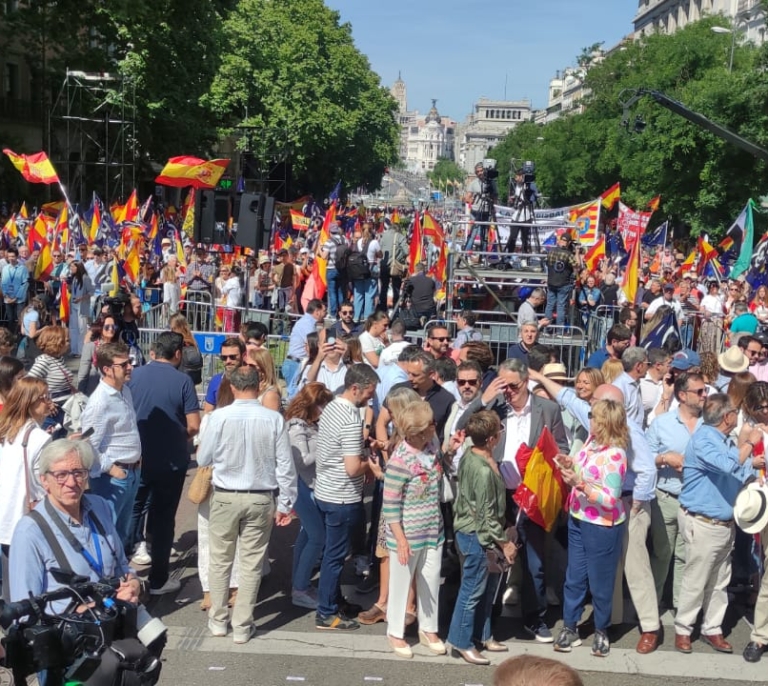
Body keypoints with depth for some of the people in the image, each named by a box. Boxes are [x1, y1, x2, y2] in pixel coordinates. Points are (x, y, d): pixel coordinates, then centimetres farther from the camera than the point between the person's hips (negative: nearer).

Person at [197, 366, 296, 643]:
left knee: (220, 560, 16)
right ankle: (242, 626, 16)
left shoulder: (219, 417, -13)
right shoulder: (274, 419, -11)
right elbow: (285, 466, -5)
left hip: (225, 497, 0)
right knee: (251, 564, 9)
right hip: (260, 499, 0)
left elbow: (202, 459, -2)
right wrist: (285, 503, 5)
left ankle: (218, 620, 26)